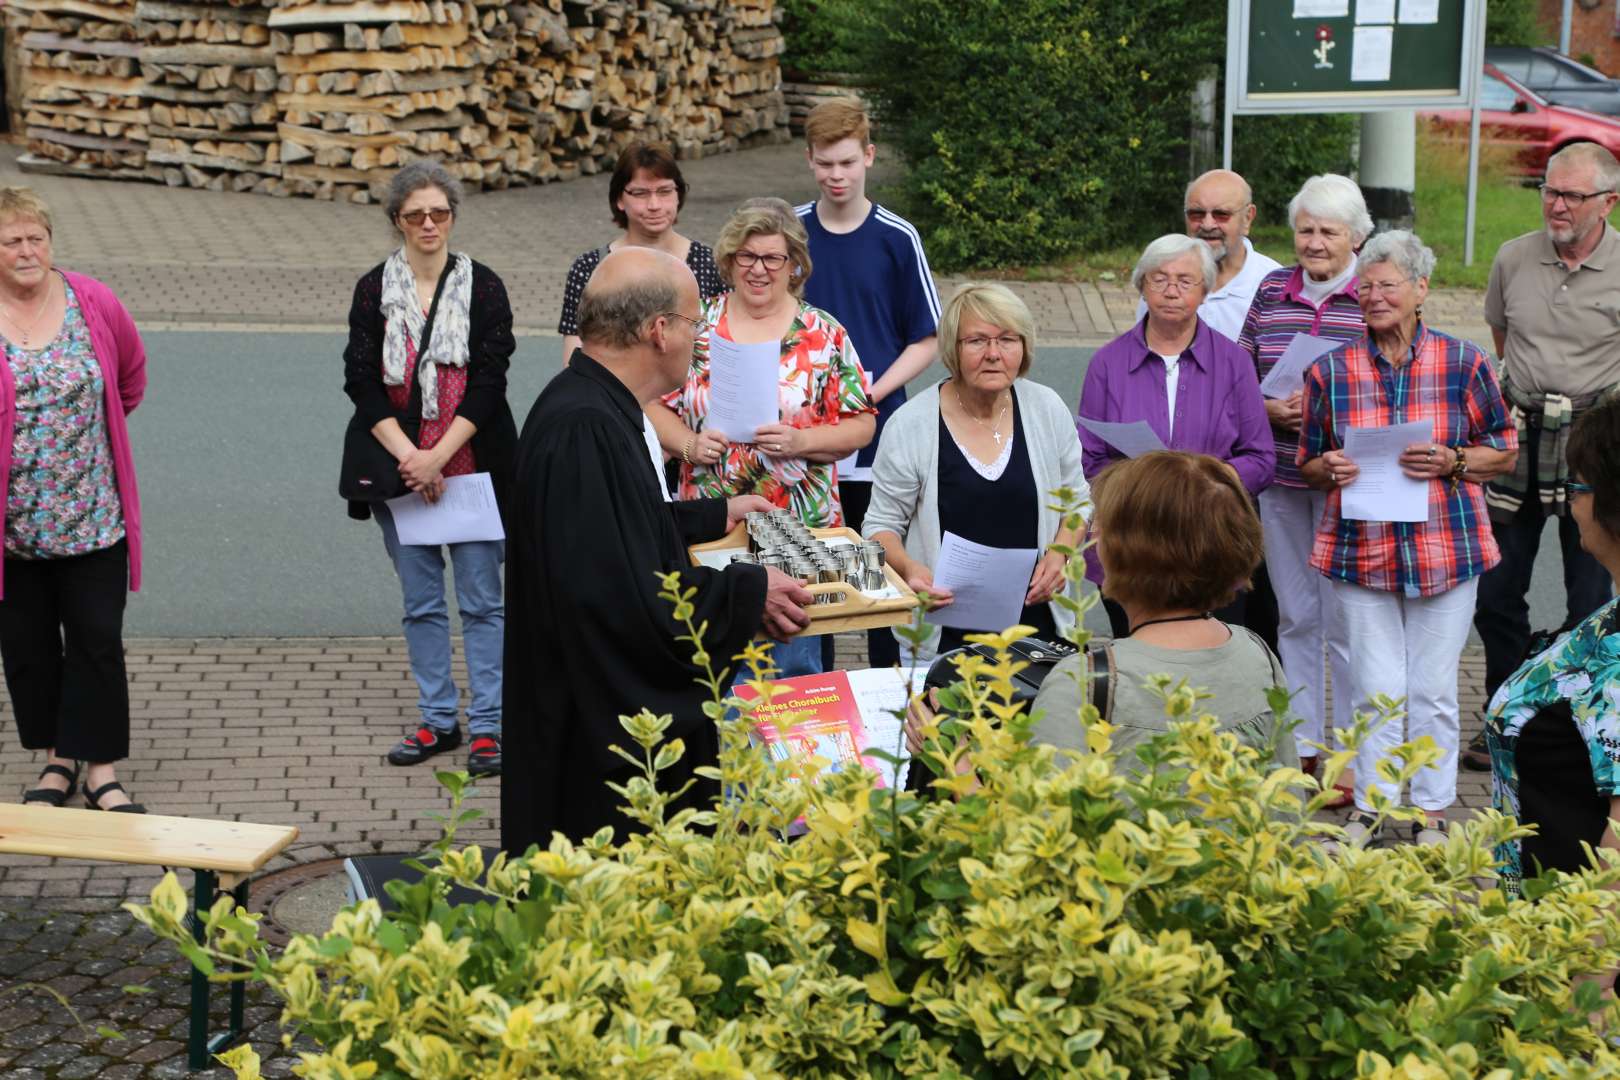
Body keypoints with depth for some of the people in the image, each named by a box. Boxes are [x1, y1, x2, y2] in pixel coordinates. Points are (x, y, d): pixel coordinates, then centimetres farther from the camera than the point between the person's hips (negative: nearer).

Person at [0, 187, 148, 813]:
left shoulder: (94, 304, -2)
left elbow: (130, 374, 16)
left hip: (94, 519, 0)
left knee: (98, 640, 2)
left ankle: (101, 770, 11)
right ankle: (56, 760, 25)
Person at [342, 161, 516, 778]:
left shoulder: (482, 287, 0)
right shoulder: (374, 289, 4)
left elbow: (488, 381, -6)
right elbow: (361, 381, -2)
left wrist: (438, 457, -14)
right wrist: (409, 457, -12)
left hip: (472, 467, -2)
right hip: (400, 468, 2)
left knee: (481, 600, -1)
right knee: (421, 602, 9)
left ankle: (487, 726, 5)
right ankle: (439, 721, 19)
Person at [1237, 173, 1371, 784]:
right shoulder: (1271, 291, 8)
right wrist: (1270, 409, -7)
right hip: (1280, 478, 4)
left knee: (1344, 619, -2)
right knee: (1294, 615, 13)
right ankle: (1300, 745, 24)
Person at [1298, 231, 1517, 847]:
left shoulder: (1463, 363, 0)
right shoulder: (1331, 371, 4)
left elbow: (1505, 451, 5)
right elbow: (1307, 465, 12)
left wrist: (1452, 462, -13)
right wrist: (1330, 469, -11)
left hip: (1445, 549, -1)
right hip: (1360, 550, 1)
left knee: (1433, 688, 6)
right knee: (1374, 688, 3)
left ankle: (1432, 812, 20)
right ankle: (1369, 807, 19)